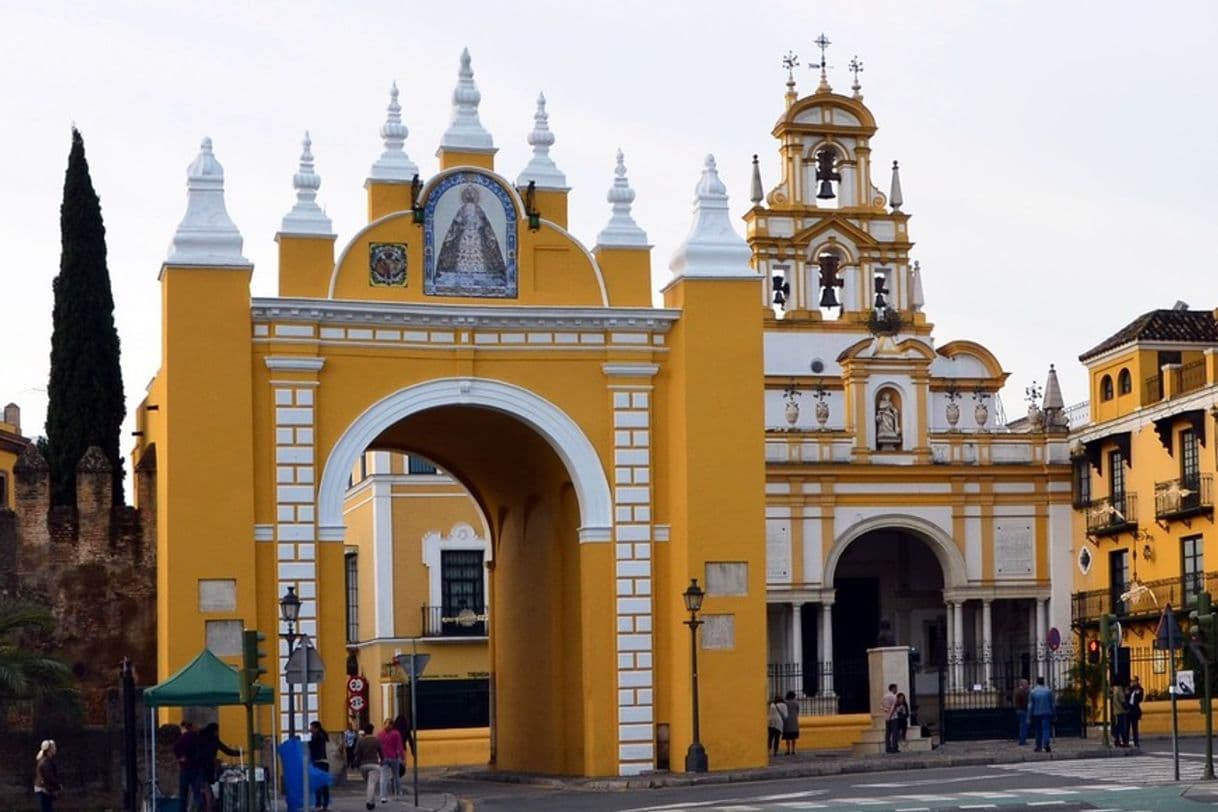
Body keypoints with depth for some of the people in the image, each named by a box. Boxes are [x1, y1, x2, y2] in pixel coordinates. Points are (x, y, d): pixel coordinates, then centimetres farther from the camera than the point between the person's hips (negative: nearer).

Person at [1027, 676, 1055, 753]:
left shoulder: (1033, 692, -1)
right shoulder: (1048, 691, 0)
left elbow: (1030, 706, -2)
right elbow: (1052, 704, 3)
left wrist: (1029, 718, 1)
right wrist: (1053, 716, 11)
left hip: (1036, 714, 1)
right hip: (1046, 713, -1)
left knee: (1038, 730, 11)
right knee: (1046, 729, -6)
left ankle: (1039, 746, 15)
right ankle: (1045, 744, -26)